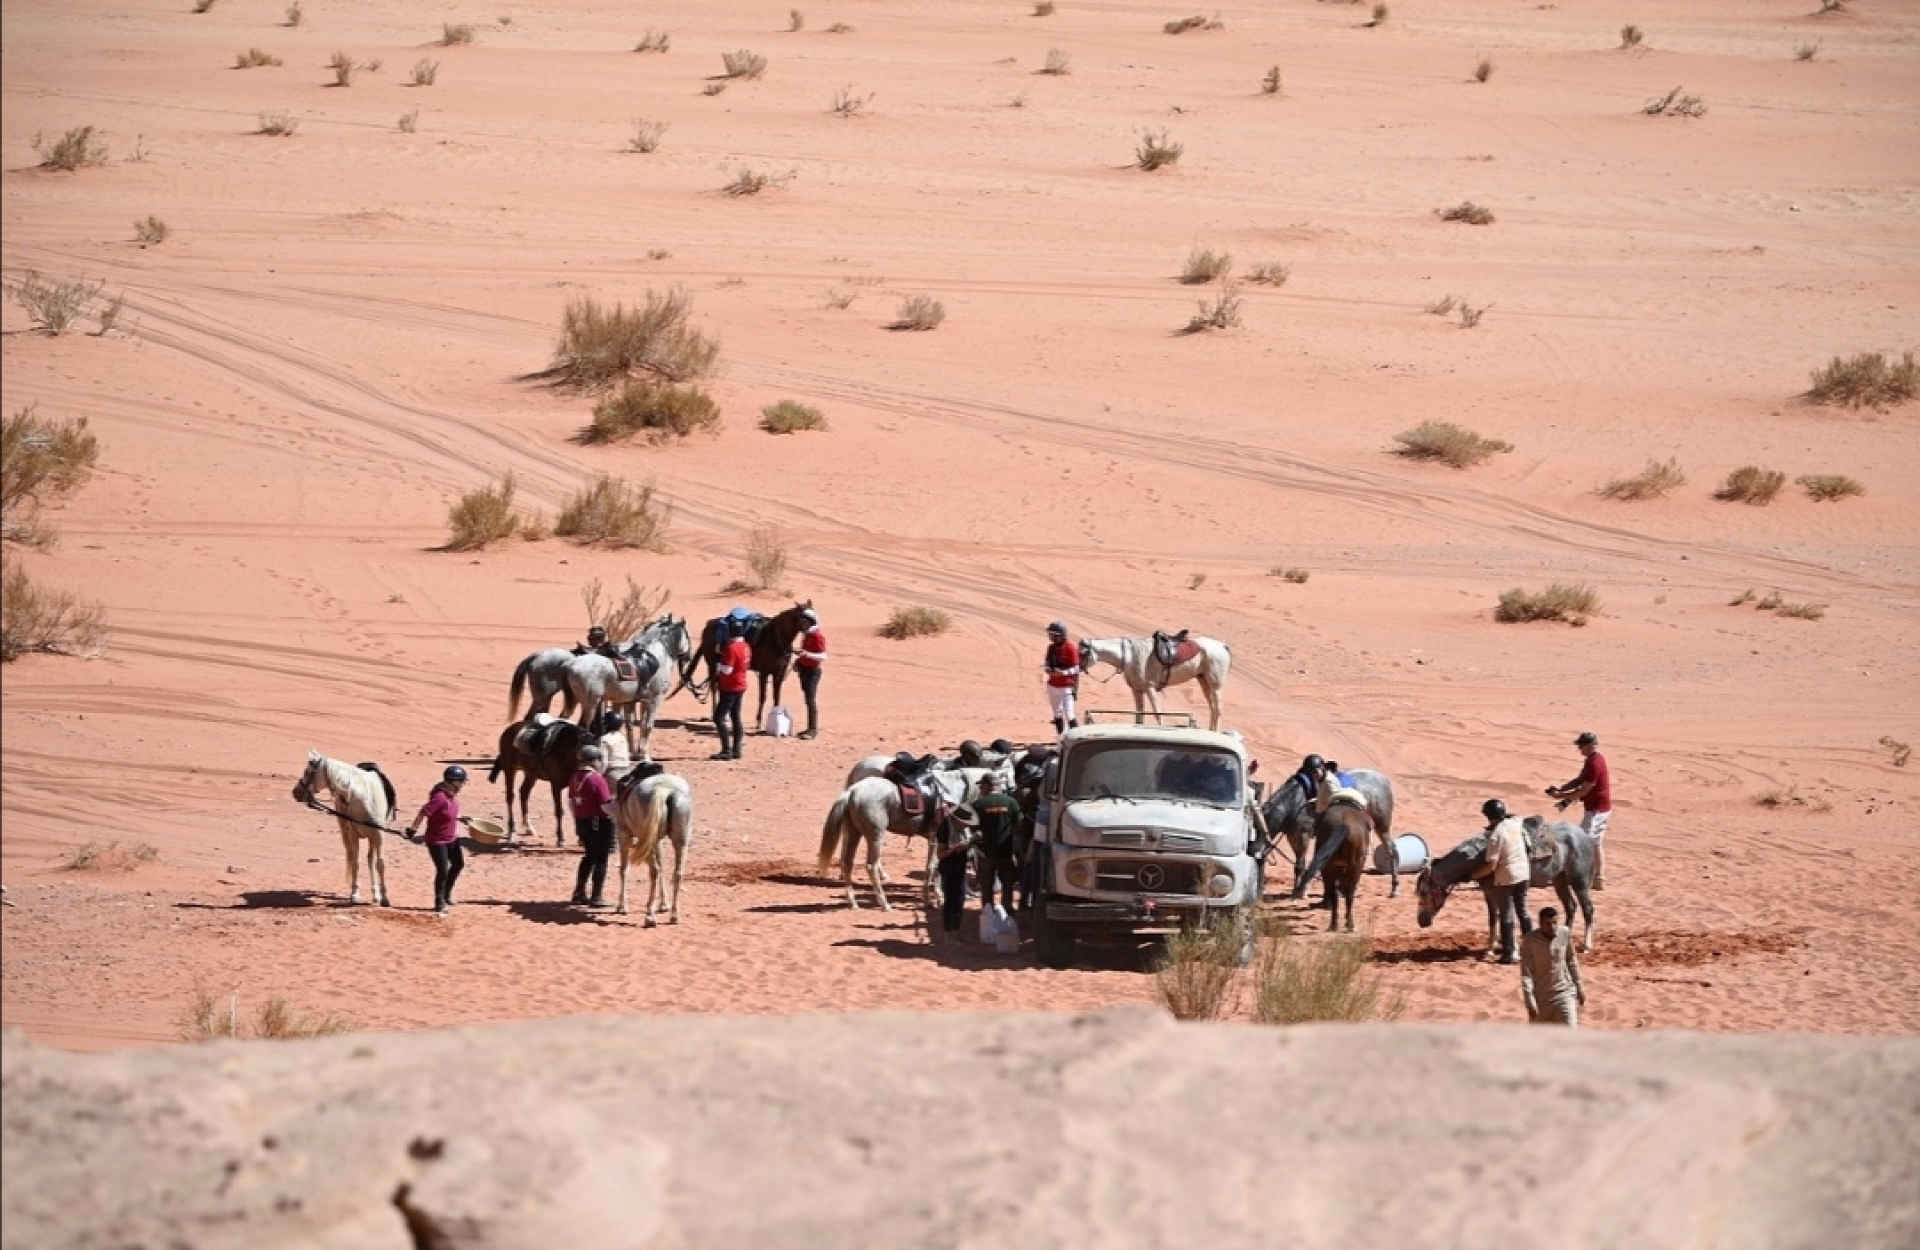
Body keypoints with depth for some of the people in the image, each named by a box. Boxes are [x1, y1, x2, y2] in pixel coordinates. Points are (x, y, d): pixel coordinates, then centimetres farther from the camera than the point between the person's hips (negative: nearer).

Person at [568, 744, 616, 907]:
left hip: (581, 822, 8)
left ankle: (579, 893, 24)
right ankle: (597, 897, 6)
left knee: (589, 856, 22)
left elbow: (571, 801, 14)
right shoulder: (598, 779, -19)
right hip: (599, 823, -8)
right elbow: (606, 806, -22)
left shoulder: (575, 777, 5)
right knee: (600, 858, 3)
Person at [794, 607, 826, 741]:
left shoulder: (818, 635, -16)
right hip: (804, 668, 9)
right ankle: (811, 728, 18)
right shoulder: (806, 634, 12)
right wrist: (798, 661, 9)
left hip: (812, 670, -9)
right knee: (808, 698, 13)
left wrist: (808, 655, -35)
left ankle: (814, 729, -8)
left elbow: (823, 656, -21)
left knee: (811, 699, -10)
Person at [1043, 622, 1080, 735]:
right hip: (1053, 686, 7)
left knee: (1069, 715, -10)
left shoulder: (1070, 648, -14)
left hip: (1066, 687, -7)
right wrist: (1049, 670, -8)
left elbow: (1075, 670, -12)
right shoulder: (1051, 647, 5)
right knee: (1057, 714, 15)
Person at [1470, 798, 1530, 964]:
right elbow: (1519, 818, 28)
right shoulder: (1515, 823, -2)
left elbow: (1491, 865, -21)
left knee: (1506, 916, 2)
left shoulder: (1495, 835, -21)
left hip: (1505, 878, -7)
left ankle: (1510, 953, 3)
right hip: (1524, 873, 7)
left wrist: (1474, 874, -8)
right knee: (1523, 911, 19)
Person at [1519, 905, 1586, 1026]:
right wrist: (1530, 1002, -19)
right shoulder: (1529, 941, -18)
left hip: (1565, 992, 1)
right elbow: (1526, 974, -16)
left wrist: (1579, 987, 11)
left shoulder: (1565, 934, -8)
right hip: (1541, 995, -1)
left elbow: (1572, 961, 7)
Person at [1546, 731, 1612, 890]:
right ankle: (1599, 879, 21)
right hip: (1601, 808, 11)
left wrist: (1562, 796, -14)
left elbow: (1584, 790, -22)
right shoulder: (1596, 759, 11)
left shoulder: (1594, 763, -22)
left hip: (1596, 810, -11)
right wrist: (1560, 789, 6)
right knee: (1597, 844, 16)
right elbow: (1579, 781, 17)